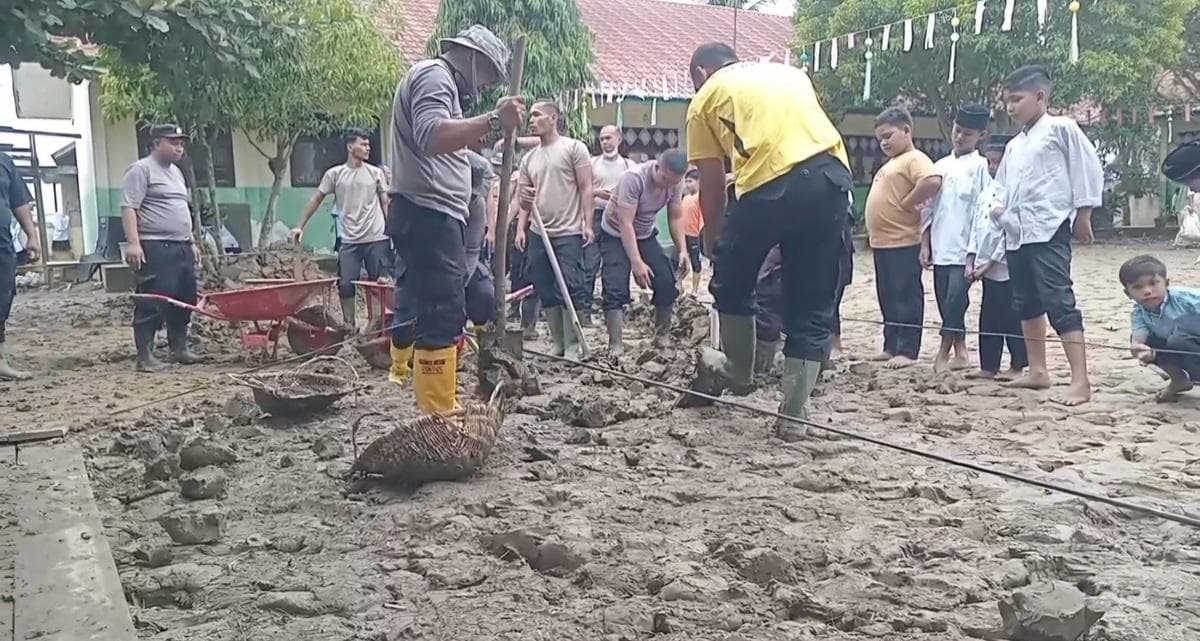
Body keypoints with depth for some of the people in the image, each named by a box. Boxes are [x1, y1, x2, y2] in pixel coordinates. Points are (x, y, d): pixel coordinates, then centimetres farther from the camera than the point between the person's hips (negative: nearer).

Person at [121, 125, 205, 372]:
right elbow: (129, 208, -14)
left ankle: (179, 348, 22)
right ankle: (145, 356, -4)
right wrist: (133, 242, -23)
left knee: (184, 302, 11)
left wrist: (192, 242, 23)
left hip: (181, 248, 9)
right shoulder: (141, 170, -6)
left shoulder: (176, 173, 21)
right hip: (155, 249, -9)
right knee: (151, 305, -8)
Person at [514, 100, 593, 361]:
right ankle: (557, 343, 17)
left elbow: (586, 188, -5)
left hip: (569, 234, -6)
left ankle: (572, 347, 0)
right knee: (546, 292, 7)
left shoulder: (574, 148, -1)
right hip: (538, 235, 6)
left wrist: (587, 224, -12)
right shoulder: (528, 158, 16)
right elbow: (525, 198, 17)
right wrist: (521, 229, 4)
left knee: (570, 290, -7)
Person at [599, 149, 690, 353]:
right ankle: (615, 346, -14)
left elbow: (676, 218, -2)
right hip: (616, 235, -5)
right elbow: (626, 224, -33)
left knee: (667, 282, -5)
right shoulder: (634, 178, -33)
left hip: (645, 235, 5)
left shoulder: (675, 183, -15)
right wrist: (636, 262, -34)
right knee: (616, 289, -16)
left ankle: (663, 336, 11)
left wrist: (682, 251, -14)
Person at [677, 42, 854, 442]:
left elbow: (712, 183, 16)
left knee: (731, 283, 21)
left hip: (772, 185, -5)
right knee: (812, 308, 12)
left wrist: (711, 237, 30)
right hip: (833, 177, 5)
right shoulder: (789, 72, 32)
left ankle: (738, 371, 39)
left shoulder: (706, 97, 18)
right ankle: (794, 418, 16)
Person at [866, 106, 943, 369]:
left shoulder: (915, 159, -10)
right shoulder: (890, 164, 20)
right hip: (882, 242, 10)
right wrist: (873, 234, 14)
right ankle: (891, 346, 21)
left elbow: (932, 181, -29)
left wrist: (907, 203, -18)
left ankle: (908, 351, -1)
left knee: (906, 296, -4)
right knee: (888, 298, 13)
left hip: (903, 243, -10)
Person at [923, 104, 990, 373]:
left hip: (965, 250, -6)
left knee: (955, 301, -9)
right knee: (945, 302, 9)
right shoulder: (940, 166, 12)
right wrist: (925, 244, 8)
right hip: (941, 248, 6)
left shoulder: (981, 166, -4)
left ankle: (943, 353, 2)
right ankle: (960, 354, 20)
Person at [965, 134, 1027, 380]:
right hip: (986, 267, 8)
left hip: (1007, 267, -8)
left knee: (1012, 319, 0)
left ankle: (1017, 366, 8)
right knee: (988, 318, 11)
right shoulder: (986, 190, 12)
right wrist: (971, 260, 5)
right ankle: (988, 366, 18)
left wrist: (990, 263, -14)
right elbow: (976, 226, 13)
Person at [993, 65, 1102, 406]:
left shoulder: (1061, 128, -2)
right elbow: (1003, 187, 25)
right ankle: (1037, 371, 24)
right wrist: (997, 210, 5)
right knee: (1027, 303, 13)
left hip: (1049, 231, -9)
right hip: (1017, 234, 9)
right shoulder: (1014, 145, 20)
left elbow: (1088, 167, -6)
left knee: (1059, 302, -14)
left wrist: (1083, 214, -7)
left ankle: (1080, 381, -14)